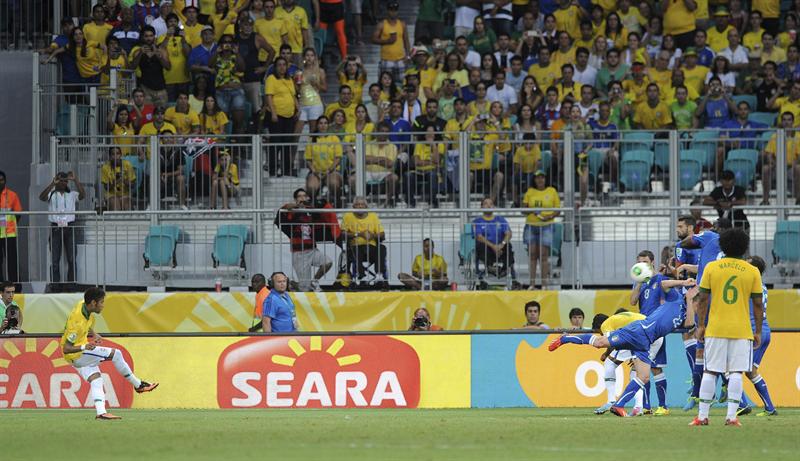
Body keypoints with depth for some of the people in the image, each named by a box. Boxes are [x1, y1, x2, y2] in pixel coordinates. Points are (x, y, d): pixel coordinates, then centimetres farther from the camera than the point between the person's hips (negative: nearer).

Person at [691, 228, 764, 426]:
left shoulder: (711, 268, 1)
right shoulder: (752, 271, 1)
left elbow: (702, 300, 1)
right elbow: (758, 304, 2)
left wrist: (700, 326, 8)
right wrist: (758, 332, 9)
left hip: (715, 329, 1)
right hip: (741, 330, -1)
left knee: (710, 371, 6)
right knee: (736, 373, -1)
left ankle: (702, 416, 6)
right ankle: (731, 416, -8)